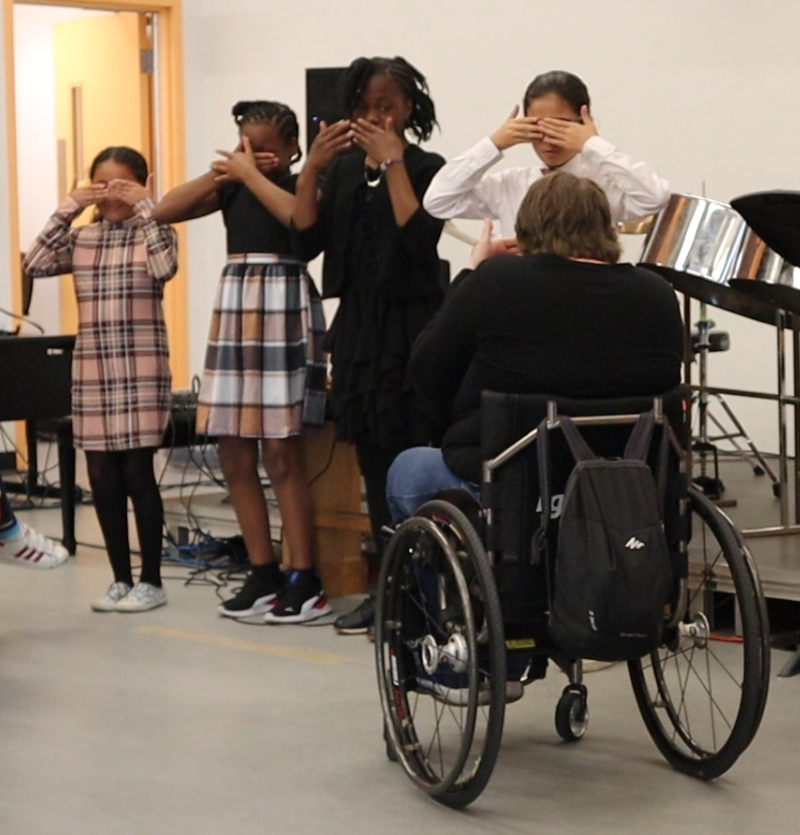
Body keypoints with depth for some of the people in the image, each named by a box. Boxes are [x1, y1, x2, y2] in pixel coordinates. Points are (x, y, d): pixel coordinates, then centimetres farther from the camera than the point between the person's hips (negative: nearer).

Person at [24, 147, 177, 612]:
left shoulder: (157, 233, 0)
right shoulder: (81, 238, 10)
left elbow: (164, 269, -21)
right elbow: (34, 265, -3)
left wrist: (145, 209, -15)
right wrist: (68, 209, -4)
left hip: (142, 372, -4)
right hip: (93, 373, 4)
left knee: (138, 475, -3)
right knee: (103, 480, 6)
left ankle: (151, 581, 7)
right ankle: (121, 579, 17)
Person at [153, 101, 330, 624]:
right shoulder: (230, 188, 11)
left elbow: (302, 217, -26)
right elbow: (166, 210, 4)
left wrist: (251, 174, -13)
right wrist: (223, 172, -2)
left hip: (285, 314, -6)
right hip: (235, 313, 6)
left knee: (281, 453, -7)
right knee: (235, 455, 5)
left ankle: (305, 579, -1)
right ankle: (263, 572, 14)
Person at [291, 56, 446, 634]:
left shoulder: (426, 169, -2)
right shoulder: (343, 169, 11)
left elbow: (420, 239, -18)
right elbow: (307, 241, 3)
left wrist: (393, 164, -16)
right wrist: (312, 169, -6)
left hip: (410, 330, -6)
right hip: (357, 326, 6)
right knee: (373, 459, 9)